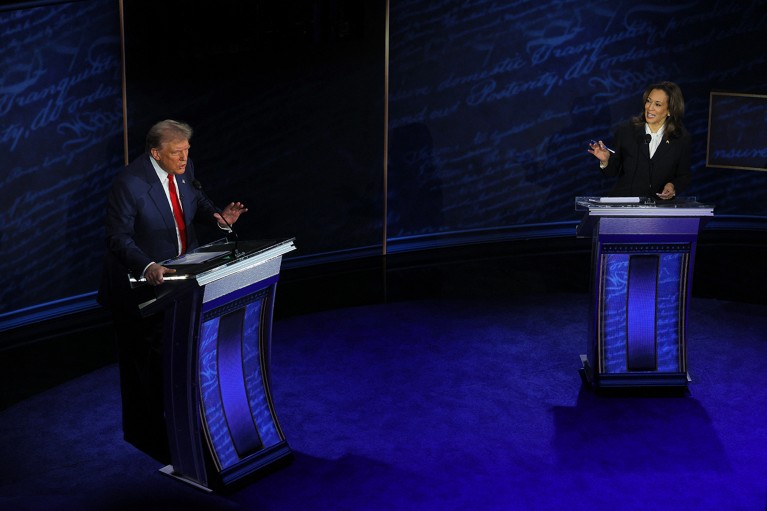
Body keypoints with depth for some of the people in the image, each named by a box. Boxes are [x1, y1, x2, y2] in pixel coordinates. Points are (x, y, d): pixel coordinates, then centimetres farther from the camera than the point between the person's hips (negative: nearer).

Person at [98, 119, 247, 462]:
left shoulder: (184, 169, -5)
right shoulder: (129, 184, -26)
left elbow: (195, 200, 13)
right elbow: (119, 238, -24)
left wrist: (216, 215, -10)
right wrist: (147, 267, -40)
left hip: (179, 275, 7)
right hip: (141, 282, -6)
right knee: (143, 359, 6)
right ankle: (142, 432, 22)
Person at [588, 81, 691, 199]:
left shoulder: (682, 139, 2)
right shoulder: (626, 131, 3)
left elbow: (683, 177, 11)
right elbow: (612, 172, 6)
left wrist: (673, 187, -8)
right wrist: (605, 161, -13)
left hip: (659, 205, 0)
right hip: (623, 201, 0)